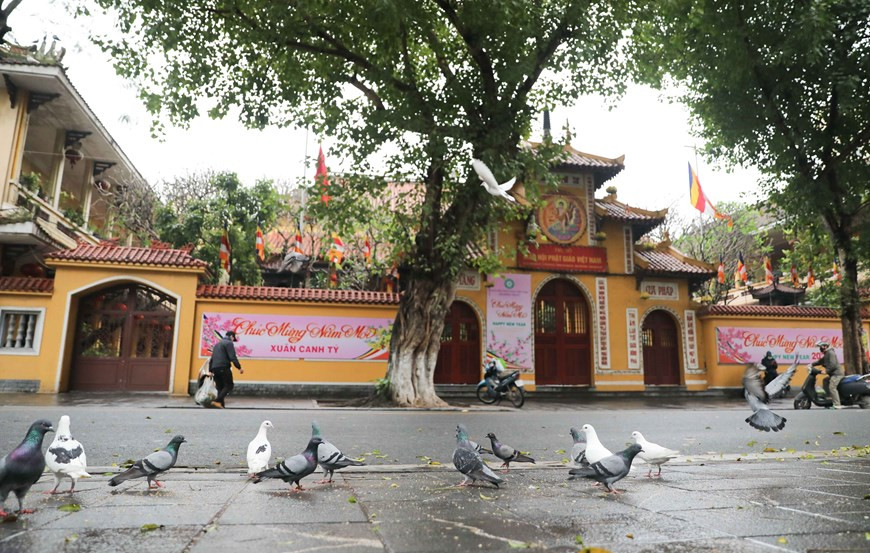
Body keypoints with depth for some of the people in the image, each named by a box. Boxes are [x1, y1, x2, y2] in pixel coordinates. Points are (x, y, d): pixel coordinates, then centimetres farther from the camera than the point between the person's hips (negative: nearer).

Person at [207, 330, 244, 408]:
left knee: (220, 387, 11)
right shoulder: (229, 343, -1)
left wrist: (210, 370, 27)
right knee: (229, 385, -3)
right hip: (224, 368, -8)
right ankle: (217, 401, -17)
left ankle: (221, 404, 2)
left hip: (215, 369, 8)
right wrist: (239, 367, -11)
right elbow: (232, 357, -13)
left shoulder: (217, 344, 25)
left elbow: (211, 359, 25)